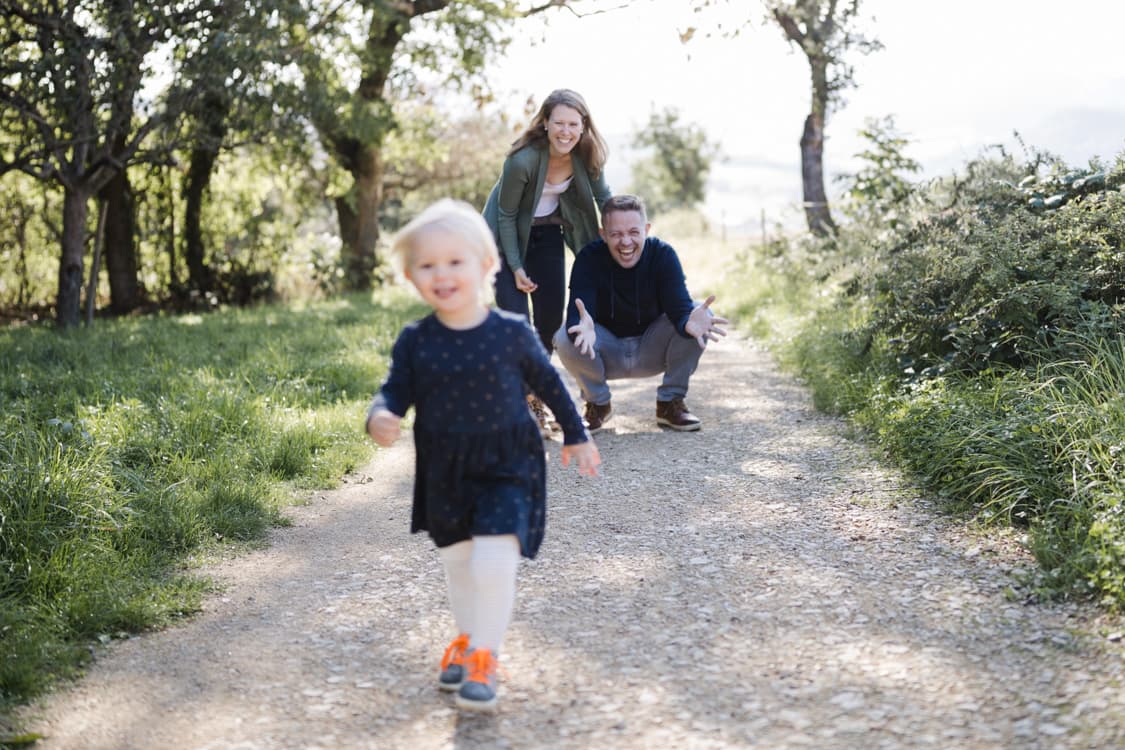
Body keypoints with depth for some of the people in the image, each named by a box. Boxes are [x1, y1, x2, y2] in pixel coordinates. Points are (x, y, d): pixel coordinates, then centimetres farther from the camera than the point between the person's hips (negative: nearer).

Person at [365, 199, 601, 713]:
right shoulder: (414, 341, -6)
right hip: (443, 472, 3)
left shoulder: (512, 332, -10)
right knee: (457, 562, 18)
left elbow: (547, 382, 3)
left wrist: (576, 436, 13)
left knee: (493, 564, -16)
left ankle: (483, 658, 2)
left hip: (506, 467, -3)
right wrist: (380, 418, -28)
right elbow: (395, 392, -4)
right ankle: (468, 639, 41)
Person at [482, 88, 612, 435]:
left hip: (547, 233, 5)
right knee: (515, 316, -13)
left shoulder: (587, 156, -17)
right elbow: (506, 215, -19)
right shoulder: (521, 160, -31)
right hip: (508, 235, -5)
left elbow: (604, 199, 1)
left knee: (551, 316, 4)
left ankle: (533, 397, 22)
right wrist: (516, 268, -18)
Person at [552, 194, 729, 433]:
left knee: (700, 317, -24)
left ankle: (670, 403, -5)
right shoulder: (589, 258, -20)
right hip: (607, 354, -1)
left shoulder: (663, 254, -16)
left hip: (652, 349, 1)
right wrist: (582, 328, -59)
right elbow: (575, 315, -33)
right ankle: (598, 404, -2)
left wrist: (689, 321, -53)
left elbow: (680, 308, -27)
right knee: (565, 337, -32)